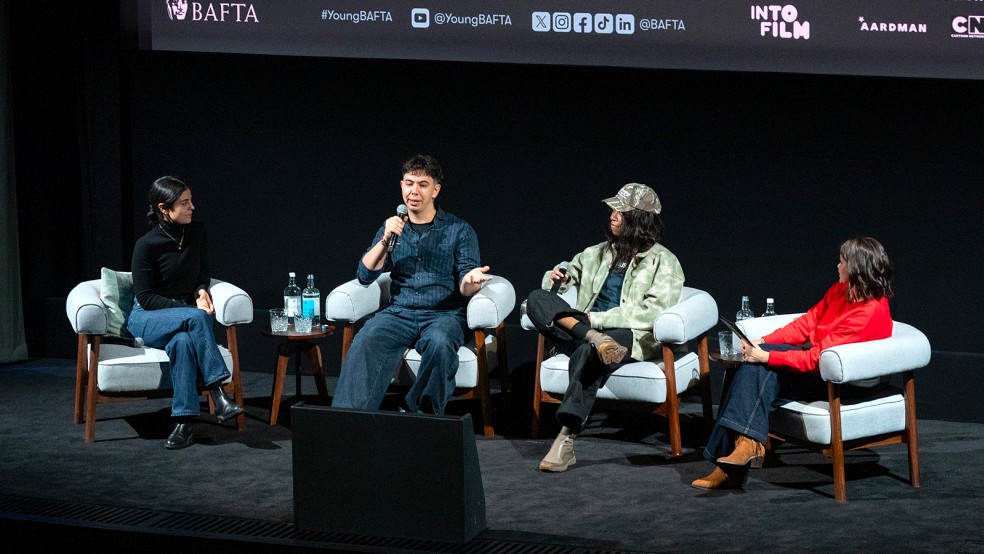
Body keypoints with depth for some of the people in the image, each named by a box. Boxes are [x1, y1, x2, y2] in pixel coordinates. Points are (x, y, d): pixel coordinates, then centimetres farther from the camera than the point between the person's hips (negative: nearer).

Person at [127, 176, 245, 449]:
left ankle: (184, 423, -38)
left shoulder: (196, 233, 0)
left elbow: (202, 273, 15)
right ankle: (218, 395, -37)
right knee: (196, 318, -36)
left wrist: (201, 291, -10)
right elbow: (146, 298, -13)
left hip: (182, 316, 4)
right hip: (146, 319, -4)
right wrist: (193, 309, -20)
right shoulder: (147, 245, -15)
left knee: (182, 341, -35)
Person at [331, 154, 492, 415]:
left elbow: (464, 289, -1)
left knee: (439, 342, -38)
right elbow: (365, 275, 5)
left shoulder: (459, 230, 6)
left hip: (443, 313, -2)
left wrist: (471, 280, -26)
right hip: (399, 313, 2)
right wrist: (385, 240, -9)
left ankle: (423, 411, -22)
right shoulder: (392, 229, 15)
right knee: (366, 342, -31)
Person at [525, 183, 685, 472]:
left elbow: (652, 313, -9)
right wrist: (559, 279, 6)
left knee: (587, 352, -40)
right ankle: (594, 339, -37)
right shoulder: (599, 253, 22)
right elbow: (572, 271, 33)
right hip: (585, 326, 6)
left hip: (631, 338, -6)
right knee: (537, 299, -17)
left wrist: (598, 319, -15)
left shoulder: (663, 262, 4)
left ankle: (567, 439, -45)